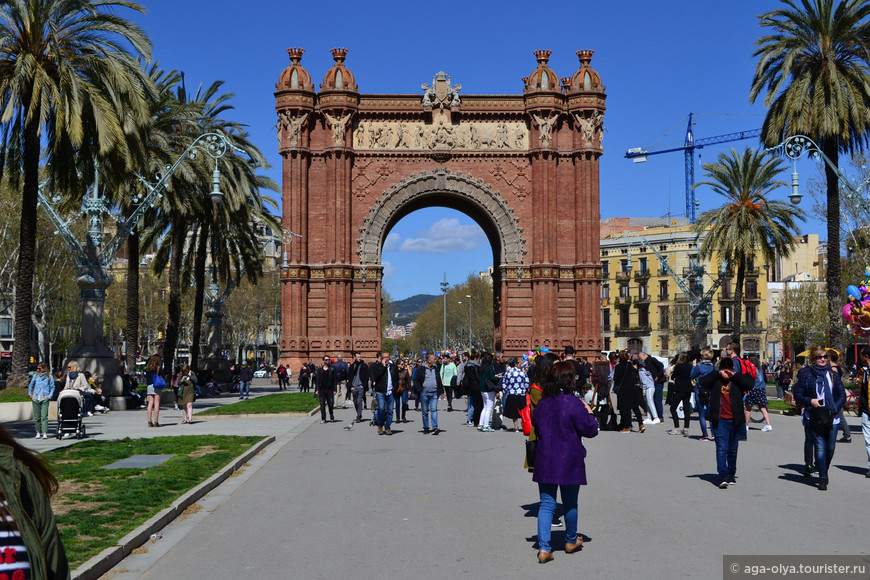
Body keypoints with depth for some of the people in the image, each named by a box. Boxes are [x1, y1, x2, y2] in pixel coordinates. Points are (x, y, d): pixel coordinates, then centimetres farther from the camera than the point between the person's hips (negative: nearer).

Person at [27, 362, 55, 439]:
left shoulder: (49, 377, 3)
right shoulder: (35, 376, 10)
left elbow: (52, 387, 8)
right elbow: (30, 385, 23)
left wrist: (50, 396, -2)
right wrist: (29, 393, 13)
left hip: (45, 399, -3)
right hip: (36, 399, 3)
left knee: (44, 416, -10)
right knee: (37, 417, 6)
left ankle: (45, 433, -13)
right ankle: (38, 433, 15)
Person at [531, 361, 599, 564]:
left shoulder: (541, 404, 1)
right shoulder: (573, 403, -15)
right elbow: (591, 430, -10)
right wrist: (589, 413, 5)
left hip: (545, 461, 4)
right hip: (569, 461, -3)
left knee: (546, 504, 5)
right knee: (570, 503, 16)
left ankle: (543, 547, -4)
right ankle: (571, 541, 34)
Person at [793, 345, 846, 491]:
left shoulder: (833, 375, 9)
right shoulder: (805, 374, 1)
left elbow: (842, 395, 9)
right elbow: (798, 395, 2)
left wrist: (834, 409, -6)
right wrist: (810, 401, -16)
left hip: (831, 417, 3)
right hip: (814, 417, -3)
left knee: (830, 447, 5)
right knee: (819, 446, -10)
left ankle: (824, 471, 29)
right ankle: (823, 478, -6)